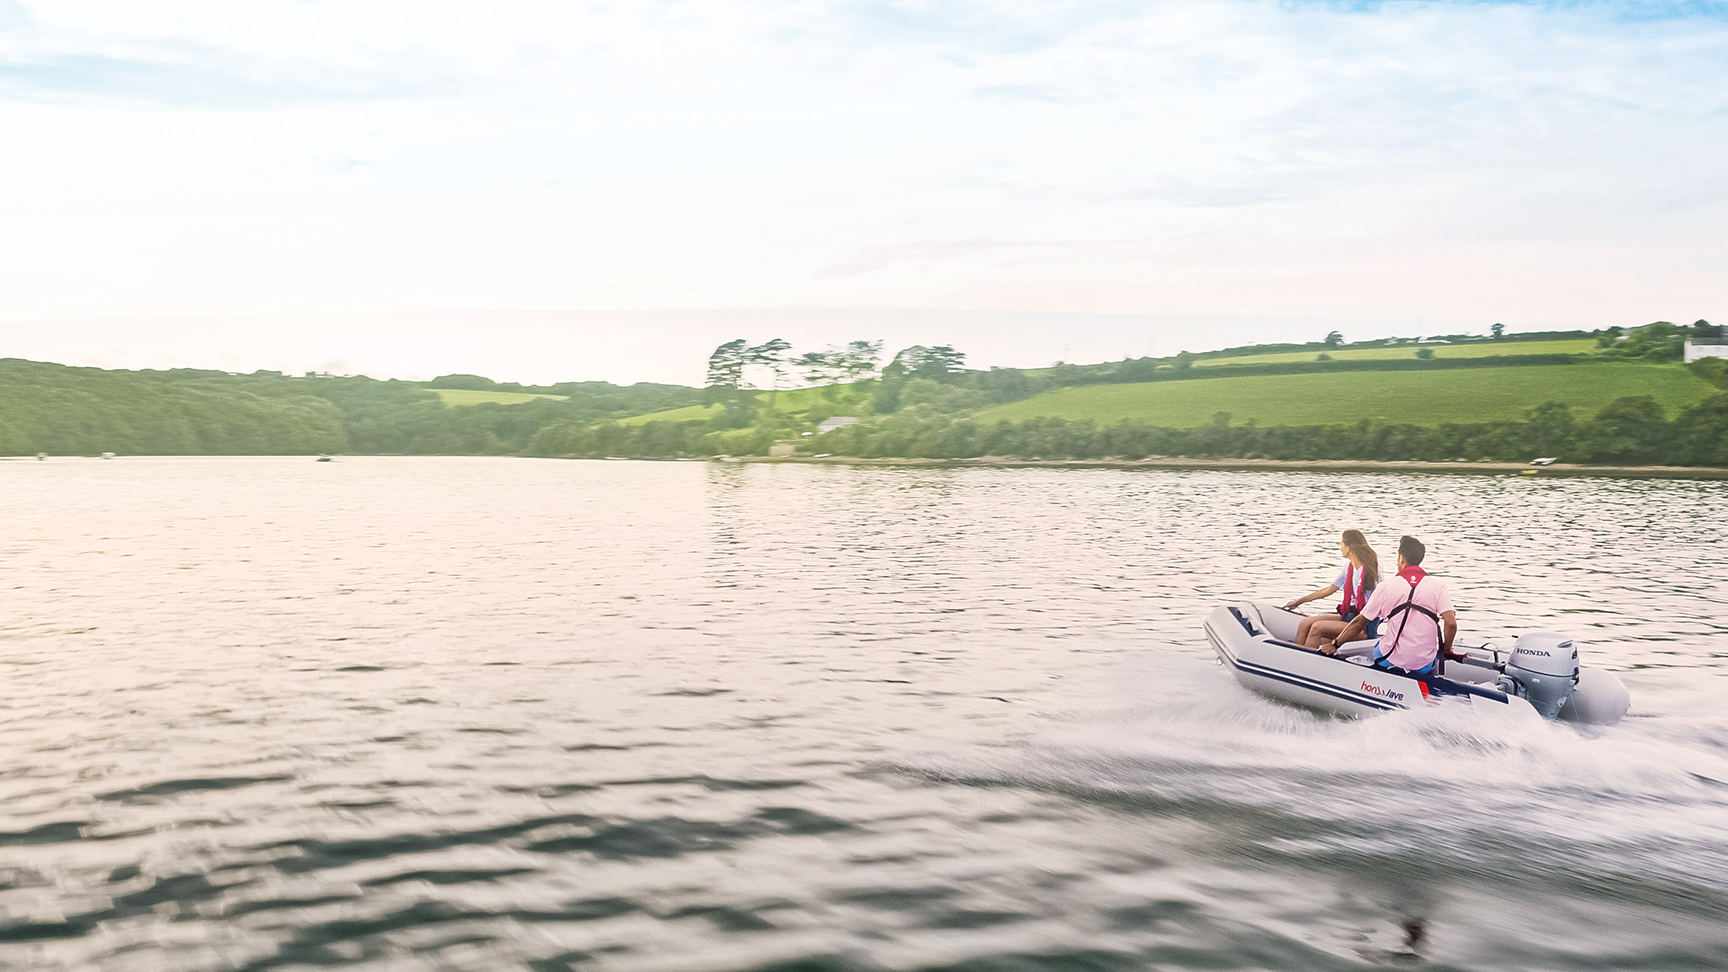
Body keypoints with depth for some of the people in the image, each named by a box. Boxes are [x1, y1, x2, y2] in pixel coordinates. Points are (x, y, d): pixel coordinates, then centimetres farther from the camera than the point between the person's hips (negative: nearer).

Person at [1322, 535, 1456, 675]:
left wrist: (1335, 644, 11)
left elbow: (1360, 622, 0)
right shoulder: (1438, 586, -2)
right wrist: (1447, 650, 6)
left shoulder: (1386, 587, -3)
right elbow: (1451, 623, -12)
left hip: (1392, 662, -1)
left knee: (1378, 646, 32)